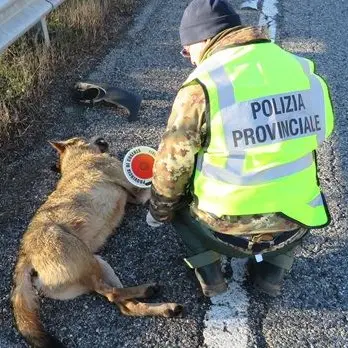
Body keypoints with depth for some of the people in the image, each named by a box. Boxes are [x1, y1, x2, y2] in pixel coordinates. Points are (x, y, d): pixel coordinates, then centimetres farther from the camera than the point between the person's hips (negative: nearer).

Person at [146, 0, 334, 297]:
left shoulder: (202, 87, -15)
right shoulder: (302, 71, -2)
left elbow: (171, 167, -8)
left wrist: (158, 213, 13)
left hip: (226, 232, -2)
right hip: (293, 229, 3)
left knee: (177, 200, 26)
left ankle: (210, 277, 19)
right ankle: (272, 273, 25)